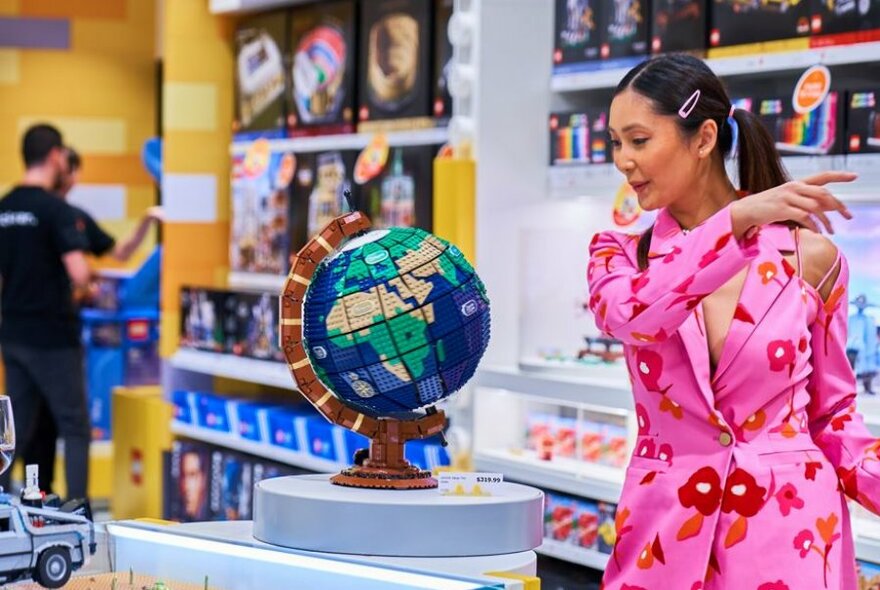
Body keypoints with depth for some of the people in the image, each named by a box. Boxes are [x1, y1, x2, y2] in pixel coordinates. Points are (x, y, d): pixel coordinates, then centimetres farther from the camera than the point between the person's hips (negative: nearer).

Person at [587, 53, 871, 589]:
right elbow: (626, 314, -22)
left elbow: (832, 411, 6)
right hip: (666, 528, 2)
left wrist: (876, 481, -11)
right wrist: (735, 219, -29)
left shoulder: (809, 256, -2)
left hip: (789, 524, -2)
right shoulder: (620, 255, 2)